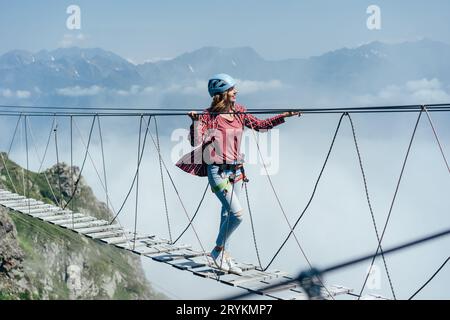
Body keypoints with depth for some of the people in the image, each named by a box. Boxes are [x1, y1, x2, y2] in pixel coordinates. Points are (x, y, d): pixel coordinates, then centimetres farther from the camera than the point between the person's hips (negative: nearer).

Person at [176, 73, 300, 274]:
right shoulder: (209, 116, -11)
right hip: (218, 171, -7)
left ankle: (222, 255, 29)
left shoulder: (238, 114, 7)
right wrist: (195, 122, -29)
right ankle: (217, 251, 8)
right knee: (237, 214, -14)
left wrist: (284, 116, 9)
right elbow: (196, 143, -16)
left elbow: (261, 125, 16)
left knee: (228, 213, 14)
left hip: (236, 170, 7)